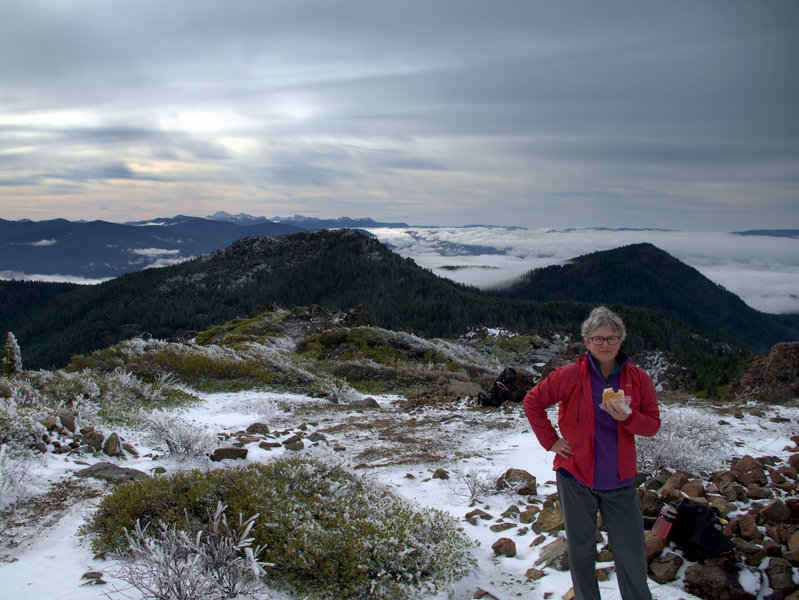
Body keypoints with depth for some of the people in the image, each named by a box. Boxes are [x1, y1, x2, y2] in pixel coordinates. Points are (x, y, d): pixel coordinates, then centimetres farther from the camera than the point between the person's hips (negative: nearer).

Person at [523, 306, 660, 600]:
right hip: (576, 478, -1)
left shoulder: (637, 378, 0)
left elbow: (653, 424, 3)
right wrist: (550, 441, -3)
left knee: (632, 554, 4)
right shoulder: (570, 375, -7)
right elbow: (532, 402, 1)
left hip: (620, 482, 1)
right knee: (581, 551, 12)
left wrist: (628, 418, -17)